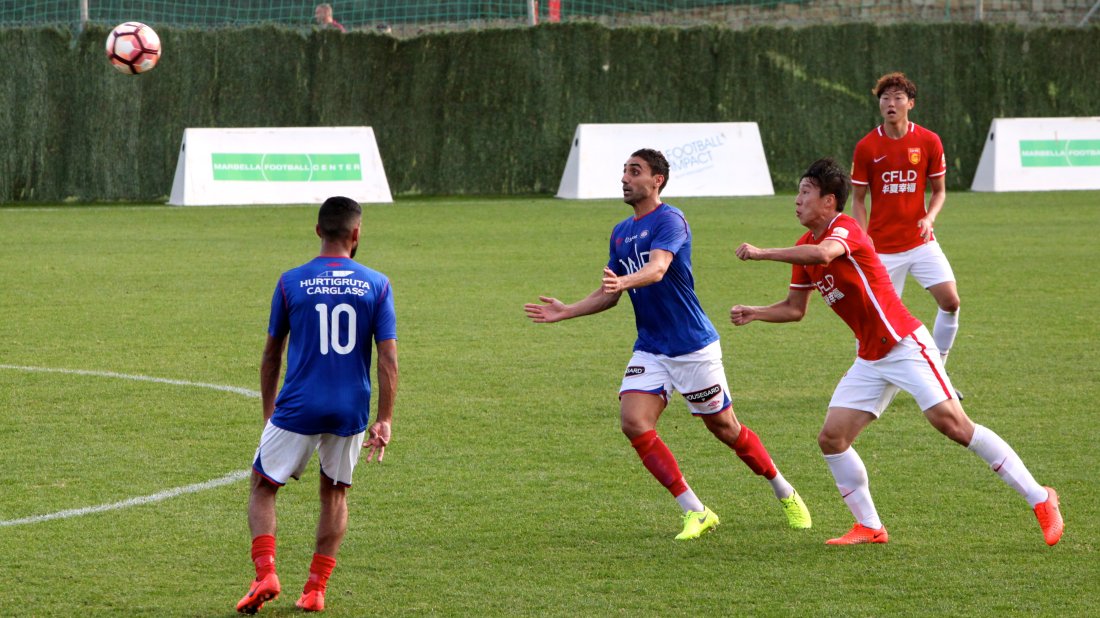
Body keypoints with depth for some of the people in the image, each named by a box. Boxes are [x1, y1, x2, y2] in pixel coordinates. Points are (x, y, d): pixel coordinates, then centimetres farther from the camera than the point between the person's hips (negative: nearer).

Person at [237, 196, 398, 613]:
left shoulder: (292, 282, -2)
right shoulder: (377, 285, -1)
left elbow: (272, 355, 6)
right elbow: (388, 358, -5)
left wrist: (269, 411, 18)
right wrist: (384, 421, -2)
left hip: (297, 409, -2)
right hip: (350, 413, 2)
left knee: (263, 488, 12)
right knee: (335, 494, 19)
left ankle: (265, 574, -7)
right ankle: (315, 590, 14)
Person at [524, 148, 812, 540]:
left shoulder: (669, 221, -13)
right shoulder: (621, 233, 11)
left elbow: (657, 269, -33)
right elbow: (609, 295, 20)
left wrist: (624, 281, -52)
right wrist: (566, 312, 9)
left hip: (693, 346, -7)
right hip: (650, 349, 7)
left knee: (724, 428, 4)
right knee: (633, 422, -14)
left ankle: (786, 495, 29)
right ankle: (695, 513, -8)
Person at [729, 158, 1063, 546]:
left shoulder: (845, 228, -15)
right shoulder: (805, 247, 11)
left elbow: (822, 254, -39)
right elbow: (794, 309, 20)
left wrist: (762, 253, -32)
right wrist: (752, 314, 4)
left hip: (904, 346, -9)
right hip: (869, 359, 9)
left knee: (953, 424, -17)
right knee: (831, 438, -1)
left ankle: (1040, 500, -11)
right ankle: (869, 527, 10)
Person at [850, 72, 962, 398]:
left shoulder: (929, 142, -1)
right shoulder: (866, 147, -4)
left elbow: (939, 190, 9)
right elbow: (858, 199, 3)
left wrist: (930, 217, -12)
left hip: (920, 241, 2)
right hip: (883, 246, -2)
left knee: (950, 301, -9)